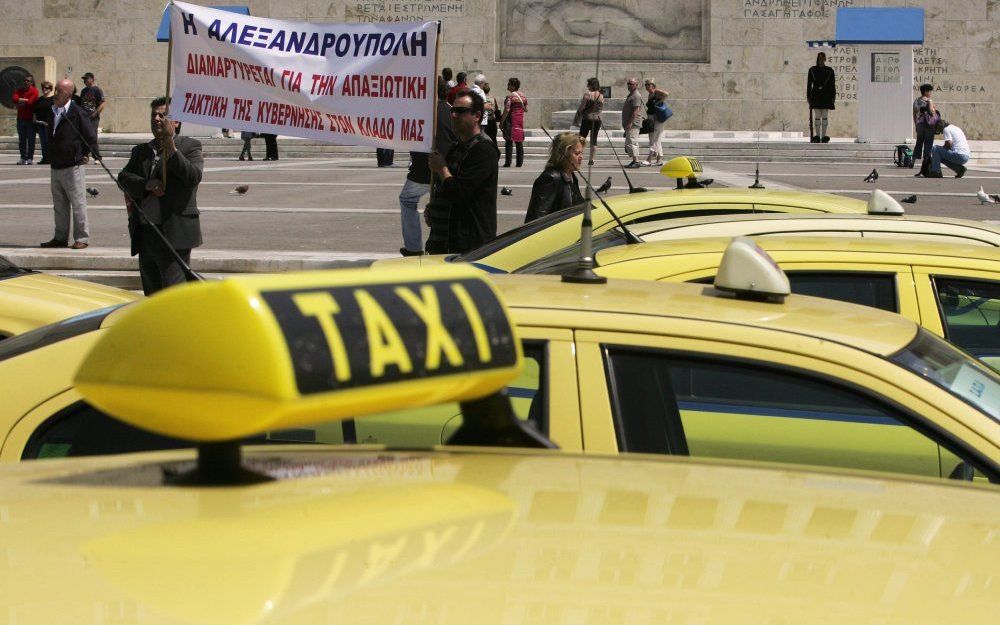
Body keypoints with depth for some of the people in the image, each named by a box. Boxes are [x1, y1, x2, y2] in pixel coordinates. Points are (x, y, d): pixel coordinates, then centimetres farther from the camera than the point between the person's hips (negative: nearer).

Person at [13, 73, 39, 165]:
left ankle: (30, 158, -1)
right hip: (21, 118, 5)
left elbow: (29, 103, -15)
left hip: (30, 119, -5)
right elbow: (15, 99, -7)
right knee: (21, 139, 6)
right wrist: (25, 100, -12)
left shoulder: (34, 91, -3)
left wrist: (19, 104, -3)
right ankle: (23, 158, 10)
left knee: (31, 139, -3)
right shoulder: (19, 90, 12)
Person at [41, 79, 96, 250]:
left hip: (73, 167, -7)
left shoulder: (77, 113, -11)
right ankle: (60, 237, 21)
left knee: (78, 204, -2)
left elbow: (91, 137, -6)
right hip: (56, 167, 7)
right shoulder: (52, 112, 9)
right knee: (59, 205, 13)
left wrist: (86, 155, -4)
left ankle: (82, 238, 4)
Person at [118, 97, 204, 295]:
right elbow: (123, 176, 5)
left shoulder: (190, 147, 3)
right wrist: (146, 184, -13)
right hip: (144, 234, 6)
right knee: (152, 295, 12)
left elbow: (193, 176, -14)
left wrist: (171, 148, -19)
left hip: (174, 235, -6)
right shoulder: (141, 151, 19)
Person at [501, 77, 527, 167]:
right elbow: (526, 109, 13)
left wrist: (501, 122, -12)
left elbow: (507, 110, -17)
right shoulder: (523, 96, 8)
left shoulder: (510, 96, -12)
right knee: (519, 142, 9)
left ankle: (508, 162, -7)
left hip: (511, 120, -6)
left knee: (509, 141, -3)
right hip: (520, 120, 6)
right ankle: (520, 162, 9)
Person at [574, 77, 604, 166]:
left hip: (587, 119, -4)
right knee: (594, 140, 9)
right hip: (597, 119, 4)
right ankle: (592, 159, 7)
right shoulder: (601, 96, 3)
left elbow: (581, 107, -11)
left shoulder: (587, 95, -12)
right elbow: (602, 108, 11)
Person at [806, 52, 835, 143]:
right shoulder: (812, 70, 7)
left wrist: (833, 97, 1)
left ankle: (824, 136, 3)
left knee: (825, 117, 0)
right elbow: (809, 84, 8)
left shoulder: (830, 70, 7)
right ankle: (817, 136, 1)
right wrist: (808, 96, 2)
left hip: (826, 96, 0)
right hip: (816, 95, 0)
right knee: (817, 117, -1)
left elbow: (832, 85, 7)